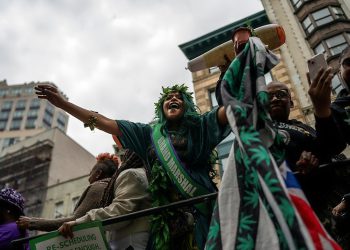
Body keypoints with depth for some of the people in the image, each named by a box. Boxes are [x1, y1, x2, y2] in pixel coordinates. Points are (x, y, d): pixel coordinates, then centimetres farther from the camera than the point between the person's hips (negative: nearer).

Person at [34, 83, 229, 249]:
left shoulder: (200, 126, 7)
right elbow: (105, 123, 13)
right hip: (167, 215, 3)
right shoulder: (150, 133, 15)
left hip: (200, 211, -2)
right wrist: (63, 103, 12)